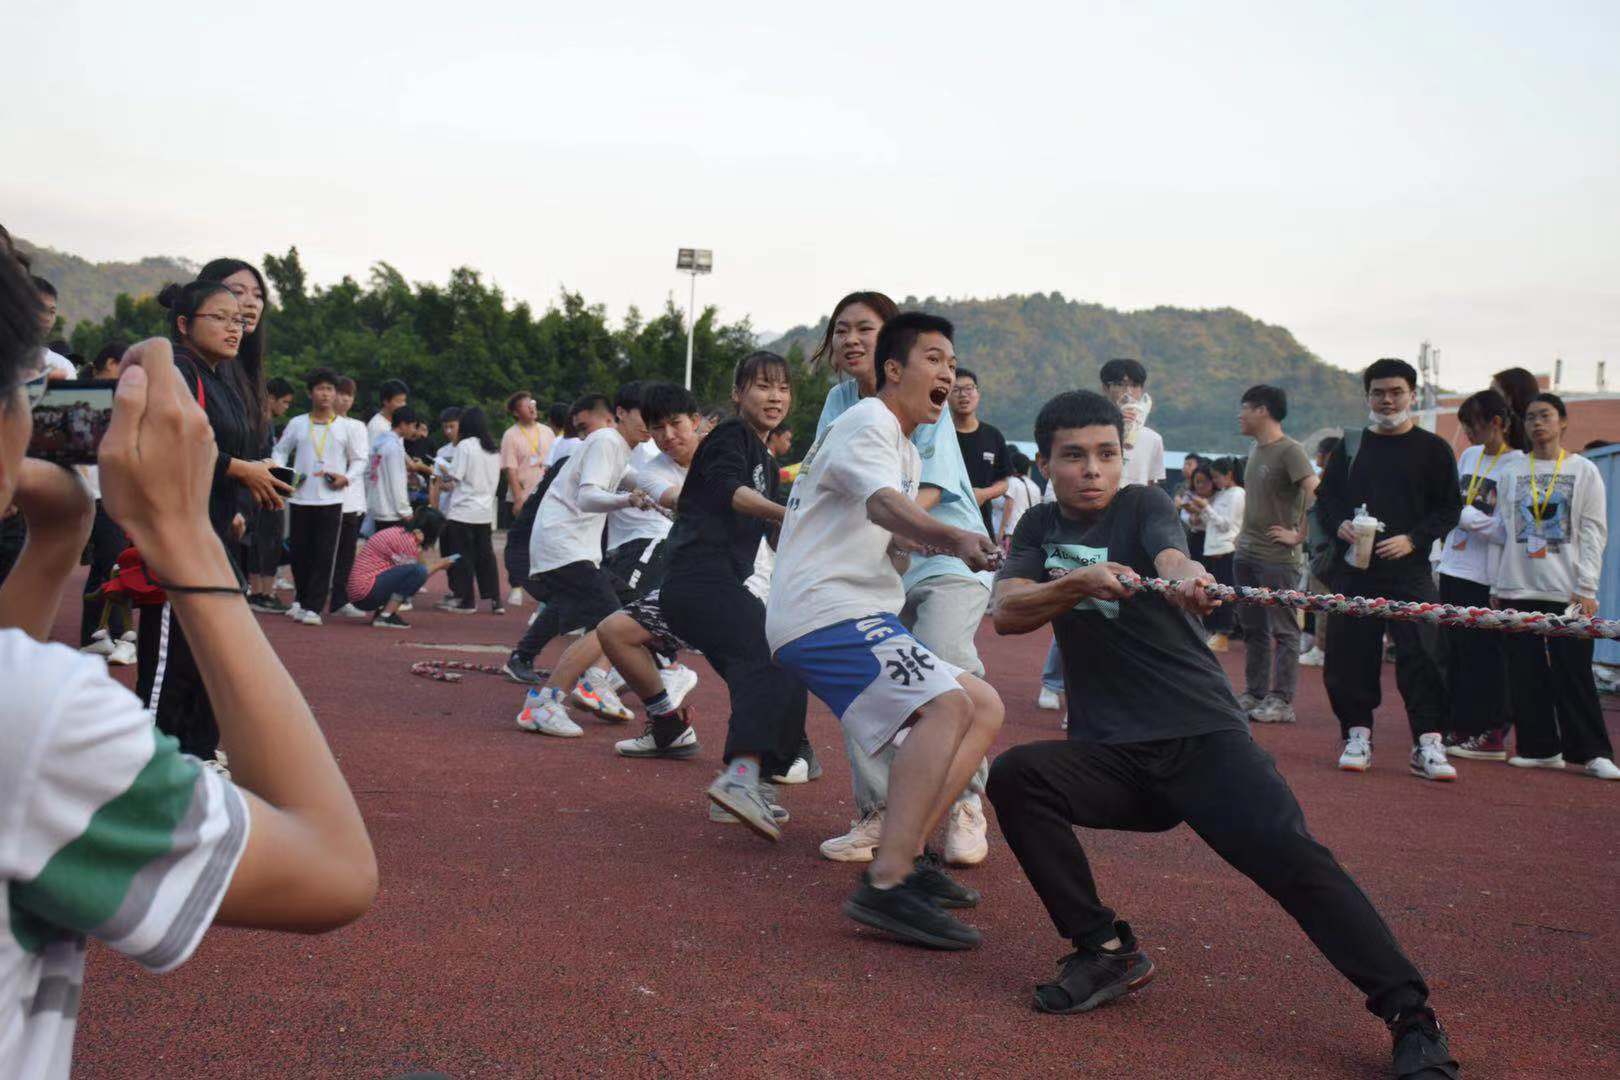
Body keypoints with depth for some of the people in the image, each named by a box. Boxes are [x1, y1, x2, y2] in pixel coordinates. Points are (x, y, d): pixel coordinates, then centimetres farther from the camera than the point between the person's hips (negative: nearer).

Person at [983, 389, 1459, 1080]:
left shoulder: (1144, 506, 2)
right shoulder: (1041, 528, 12)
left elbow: (1169, 553, -22)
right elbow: (1005, 612, -6)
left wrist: (1186, 575, -47)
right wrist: (1078, 584, -25)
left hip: (1203, 737, -3)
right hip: (1109, 757, 3)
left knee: (1289, 855, -25)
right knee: (1013, 775, -25)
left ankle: (1413, 1022, -19)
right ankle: (1107, 951, -9)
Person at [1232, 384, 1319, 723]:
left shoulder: (1290, 451, -12)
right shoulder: (1255, 450, 15)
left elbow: (1316, 492, -23)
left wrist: (1299, 535, -19)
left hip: (1277, 558, -9)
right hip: (1245, 554, 9)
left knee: (1283, 631, -3)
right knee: (1253, 629, 13)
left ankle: (1281, 701, 0)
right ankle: (1254, 694, 20)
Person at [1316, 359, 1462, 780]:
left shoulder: (1433, 449, 5)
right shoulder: (1350, 445, 13)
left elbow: (1450, 508, 3)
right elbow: (1325, 497, 15)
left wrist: (1412, 540, -12)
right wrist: (1340, 526, -7)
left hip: (1409, 571, -3)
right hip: (1352, 569, 3)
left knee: (1420, 654, -11)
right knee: (1349, 654, 2)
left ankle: (1428, 745, -8)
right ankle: (1357, 735, 14)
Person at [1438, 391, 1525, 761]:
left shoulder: (1517, 465, -11)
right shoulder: (1469, 456, 12)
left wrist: (1469, 518, -17)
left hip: (1487, 577, -7)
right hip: (1455, 569, 7)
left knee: (1484, 654, -3)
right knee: (1455, 652, 10)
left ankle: (1490, 735, 3)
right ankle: (1459, 728, 18)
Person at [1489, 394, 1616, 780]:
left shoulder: (1584, 471, 5)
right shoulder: (1512, 473, 12)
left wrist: (1586, 588, -8)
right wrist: (1497, 587, 9)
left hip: (1567, 591, -3)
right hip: (1518, 589, 3)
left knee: (1573, 673, -6)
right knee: (1526, 674, 2)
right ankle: (1540, 748, 10)